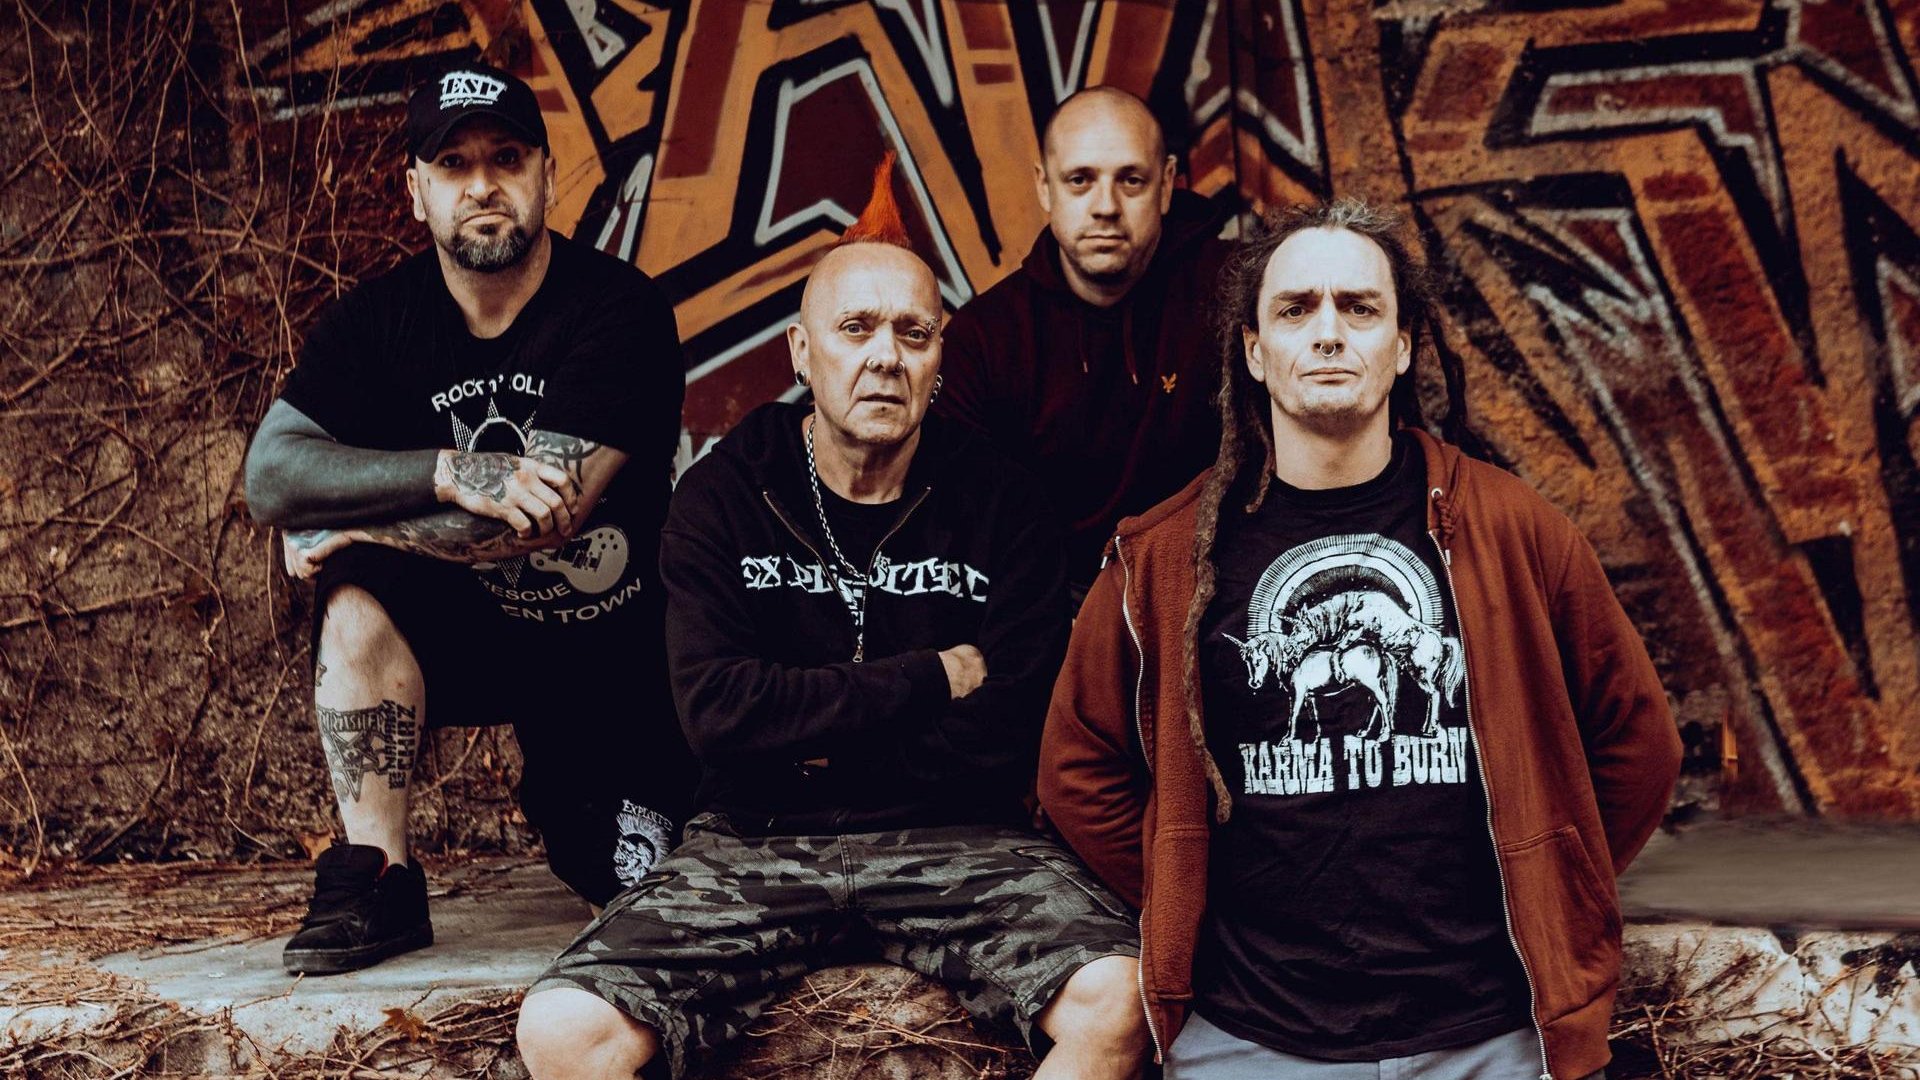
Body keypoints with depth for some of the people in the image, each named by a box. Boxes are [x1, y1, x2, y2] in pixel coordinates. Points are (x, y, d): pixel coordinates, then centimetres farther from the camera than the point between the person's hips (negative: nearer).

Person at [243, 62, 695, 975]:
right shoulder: (381, 317, -6)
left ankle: (561, 802, 27)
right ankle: (377, 883, -20)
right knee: (360, 592, -29)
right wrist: (453, 473, -34)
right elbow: (270, 474, -19)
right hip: (465, 630, 2)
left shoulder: (620, 310, -19)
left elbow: (548, 514, -29)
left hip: (615, 654, -2)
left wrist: (345, 524, -22)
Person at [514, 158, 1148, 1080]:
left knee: (1115, 1002, -28)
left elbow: (1002, 740, -6)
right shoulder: (724, 495, 2)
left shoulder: (1000, 508, 1)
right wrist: (930, 679, -11)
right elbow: (717, 708, -12)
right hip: (757, 843, 0)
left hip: (954, 841, 0)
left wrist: (813, 746, -5)